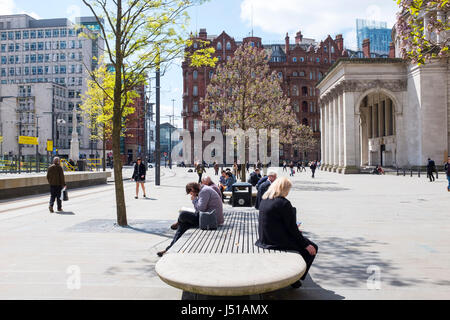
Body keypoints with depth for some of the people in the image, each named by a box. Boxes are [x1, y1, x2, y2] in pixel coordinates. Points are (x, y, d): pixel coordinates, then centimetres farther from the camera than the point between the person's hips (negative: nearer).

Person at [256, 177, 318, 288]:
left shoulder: (264, 200, 6)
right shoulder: (284, 203, -20)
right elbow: (292, 228, -16)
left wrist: (295, 231, 23)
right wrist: (306, 245, -6)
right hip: (278, 241, -9)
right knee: (312, 248, 6)